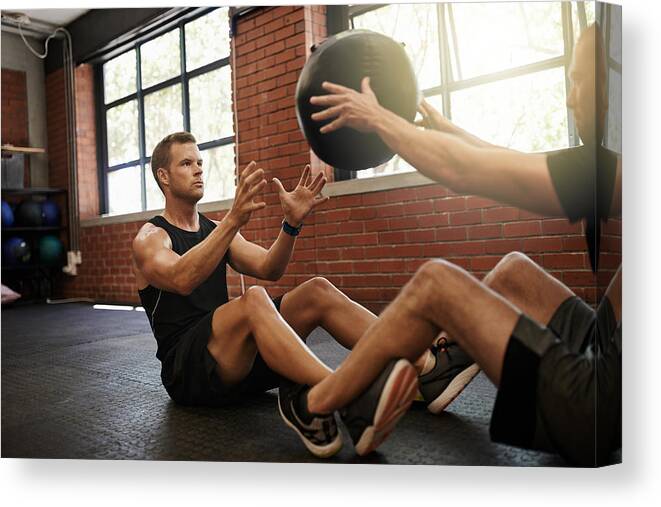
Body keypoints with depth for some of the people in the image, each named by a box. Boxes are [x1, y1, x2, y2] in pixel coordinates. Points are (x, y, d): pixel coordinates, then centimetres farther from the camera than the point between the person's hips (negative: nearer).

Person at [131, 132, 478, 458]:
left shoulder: (215, 229, 17)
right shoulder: (150, 238, -2)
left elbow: (268, 270, 2)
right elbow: (182, 280, -26)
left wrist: (292, 224, -14)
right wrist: (234, 220, -37)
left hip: (236, 357, 6)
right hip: (186, 370, -6)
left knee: (317, 291, -13)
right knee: (253, 300, -35)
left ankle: (427, 367, -25)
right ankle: (351, 404, -57)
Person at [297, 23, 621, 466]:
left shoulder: (608, 171, -22)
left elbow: (462, 171, -15)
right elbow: (522, 168, 16)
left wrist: (379, 118, 0)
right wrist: (445, 128, 26)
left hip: (607, 410, -9)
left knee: (434, 281, -6)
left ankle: (309, 408, 8)